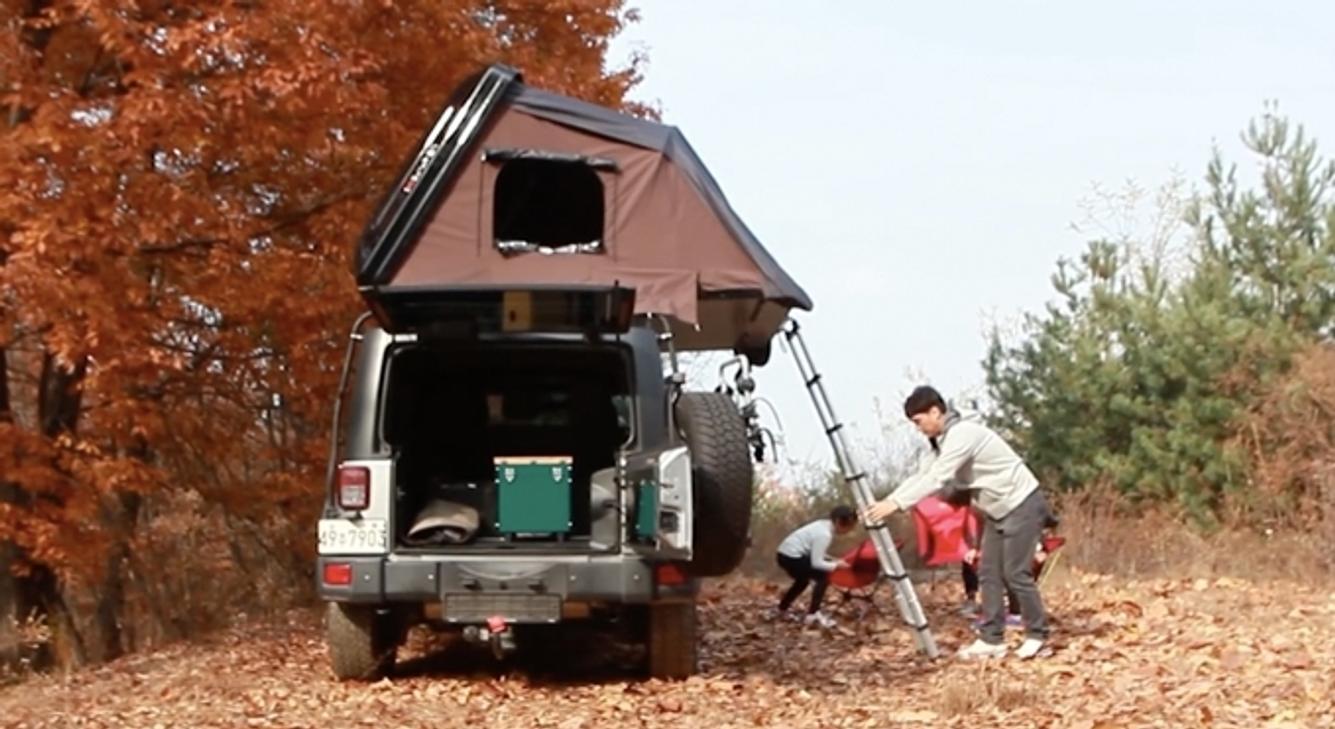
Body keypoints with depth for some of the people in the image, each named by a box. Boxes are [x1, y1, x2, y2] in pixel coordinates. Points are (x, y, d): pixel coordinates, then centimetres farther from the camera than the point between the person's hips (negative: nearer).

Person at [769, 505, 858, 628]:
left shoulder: (824, 525, 8)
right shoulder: (824, 534, -21)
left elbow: (815, 554, 16)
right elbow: (816, 563, -21)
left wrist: (832, 560, 5)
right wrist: (836, 565, -8)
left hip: (786, 554, 10)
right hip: (791, 557, -10)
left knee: (802, 580, 30)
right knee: (823, 577, -9)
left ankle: (781, 610, 42)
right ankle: (812, 615, -5)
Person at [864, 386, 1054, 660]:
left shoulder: (963, 434, -23)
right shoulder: (943, 441, 8)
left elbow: (937, 479, -29)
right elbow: (922, 476, 10)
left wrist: (896, 504, -31)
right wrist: (886, 501, -3)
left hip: (1022, 505, -10)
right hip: (999, 511, 10)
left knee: (1015, 573, -9)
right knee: (989, 573, 4)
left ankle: (1037, 636, 2)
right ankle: (991, 639, 5)